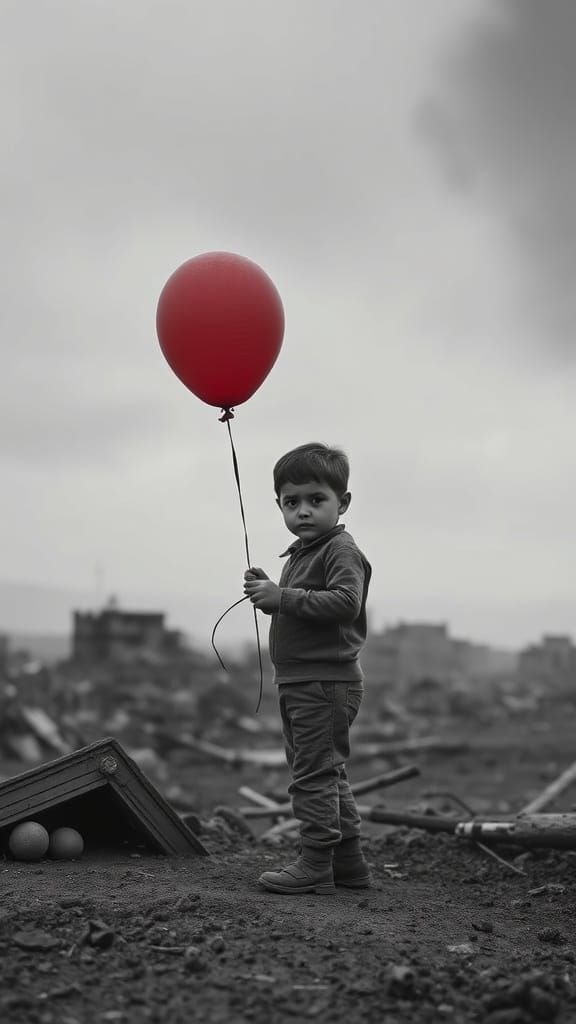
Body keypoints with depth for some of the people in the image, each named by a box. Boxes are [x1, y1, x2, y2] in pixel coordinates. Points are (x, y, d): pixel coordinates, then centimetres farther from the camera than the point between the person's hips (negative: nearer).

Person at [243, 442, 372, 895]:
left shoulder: (342, 550, -13)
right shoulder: (302, 552, 18)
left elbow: (345, 603, -28)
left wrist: (284, 597, -25)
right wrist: (268, 592, 6)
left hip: (326, 682, -11)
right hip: (301, 683, 11)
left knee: (314, 773, -7)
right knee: (327, 774, 16)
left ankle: (316, 865, 0)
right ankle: (349, 863, 25)